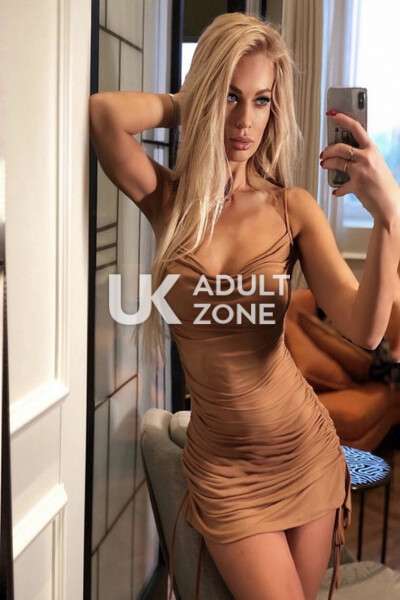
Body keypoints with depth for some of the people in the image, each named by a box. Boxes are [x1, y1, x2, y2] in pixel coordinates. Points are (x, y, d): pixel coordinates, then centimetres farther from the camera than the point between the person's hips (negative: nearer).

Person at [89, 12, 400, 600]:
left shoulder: (293, 208, -8)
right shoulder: (168, 199, -9)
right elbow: (104, 113, -28)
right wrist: (188, 105, -12)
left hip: (307, 448, 2)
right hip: (223, 463, -1)